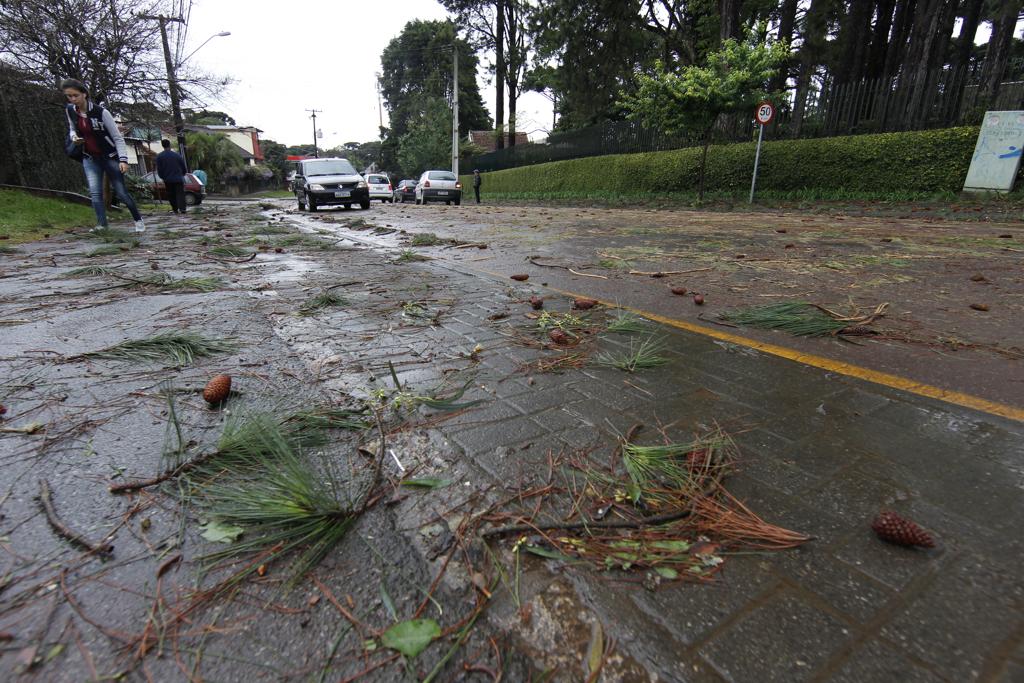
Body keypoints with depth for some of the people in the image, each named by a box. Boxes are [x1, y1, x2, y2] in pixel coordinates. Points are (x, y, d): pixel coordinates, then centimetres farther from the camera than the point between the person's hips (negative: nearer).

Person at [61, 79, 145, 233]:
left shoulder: (101, 112, -16)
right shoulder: (69, 110, 0)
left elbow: (118, 137, -14)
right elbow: (72, 129, 17)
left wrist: (123, 159, -23)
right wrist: (74, 137, -8)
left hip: (110, 156, -4)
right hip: (90, 158, 4)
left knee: (121, 192, 0)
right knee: (94, 192, -11)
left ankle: (138, 219, 18)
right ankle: (101, 224, -15)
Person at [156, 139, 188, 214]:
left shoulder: (159, 156, 0)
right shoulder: (177, 155, -1)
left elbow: (159, 169, 0)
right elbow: (183, 167, 5)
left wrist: (162, 178, 16)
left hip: (168, 179, 1)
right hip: (178, 178, -1)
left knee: (171, 195, 12)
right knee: (180, 194, -4)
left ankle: (175, 209, 15)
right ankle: (182, 208, -20)